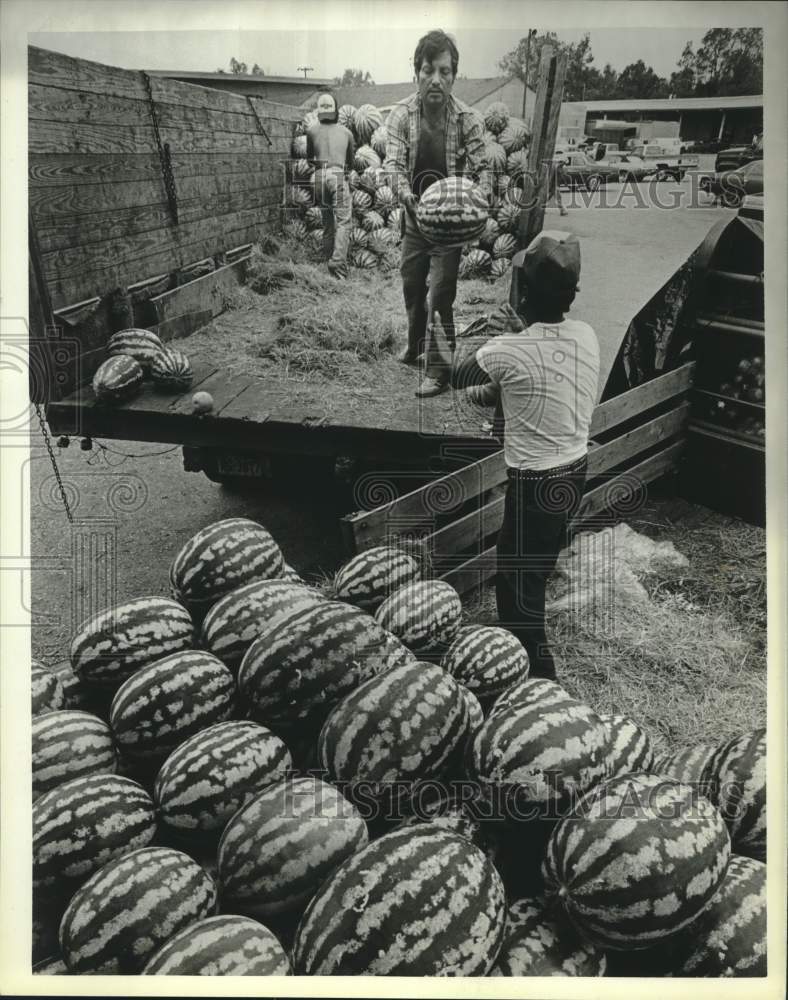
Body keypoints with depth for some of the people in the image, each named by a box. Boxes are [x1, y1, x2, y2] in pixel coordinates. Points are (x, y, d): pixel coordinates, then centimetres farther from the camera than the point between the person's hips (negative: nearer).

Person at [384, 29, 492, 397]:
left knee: (440, 297, -6)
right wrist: (406, 194, -40)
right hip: (414, 216, 3)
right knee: (411, 287, 18)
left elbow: (480, 166, -9)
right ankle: (416, 345, 43)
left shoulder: (466, 118, -11)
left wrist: (481, 195, -31)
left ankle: (437, 371, 3)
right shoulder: (402, 113, -9)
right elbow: (394, 161, -19)